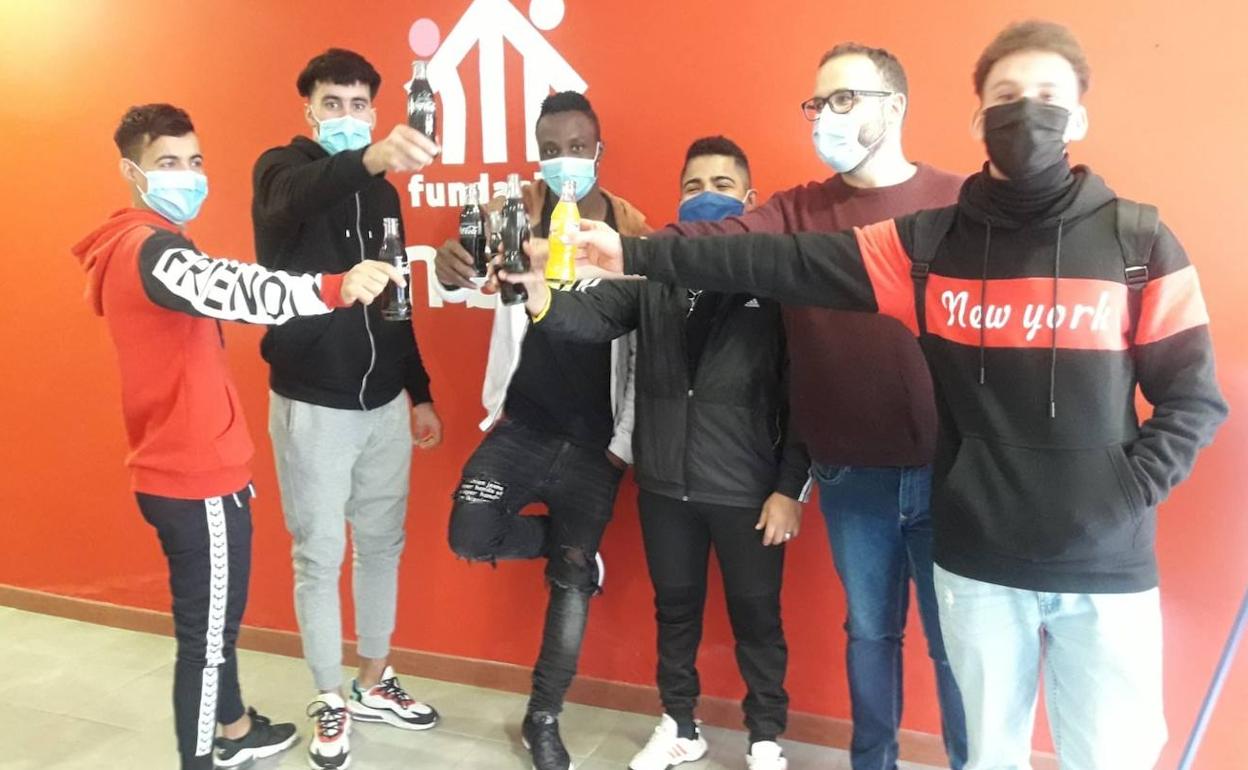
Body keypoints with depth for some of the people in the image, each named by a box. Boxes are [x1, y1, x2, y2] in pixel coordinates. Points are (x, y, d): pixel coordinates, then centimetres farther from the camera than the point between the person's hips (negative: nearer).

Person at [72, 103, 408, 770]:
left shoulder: (137, 246, 15)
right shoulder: (149, 249, -20)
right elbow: (229, 289, -42)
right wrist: (335, 287, -58)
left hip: (180, 469, 11)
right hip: (195, 479, -11)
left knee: (212, 616, 23)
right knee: (206, 630, 2)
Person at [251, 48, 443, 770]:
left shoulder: (383, 192, 11)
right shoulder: (282, 171, -6)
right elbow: (298, 200, -33)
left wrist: (421, 393, 14)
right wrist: (369, 159, -53)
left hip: (385, 403, 5)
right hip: (312, 405, -5)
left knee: (382, 545, 13)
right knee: (320, 556, 4)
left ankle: (375, 685, 31)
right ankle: (331, 703, 21)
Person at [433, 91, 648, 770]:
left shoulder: (634, 231, -5)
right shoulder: (517, 213, -5)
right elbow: (473, 276, -23)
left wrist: (625, 443, -4)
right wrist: (452, 271, -48)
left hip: (594, 441, 0)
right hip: (521, 426, 0)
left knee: (571, 578, 7)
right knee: (470, 539, -16)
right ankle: (568, 544, 15)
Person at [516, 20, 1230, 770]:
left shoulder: (1140, 241, -4)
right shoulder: (931, 242, -1)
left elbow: (1194, 399, -2)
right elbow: (783, 263, -7)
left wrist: (1122, 499, -15)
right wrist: (633, 253, -12)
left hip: (1104, 568, -1)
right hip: (978, 560, 1)